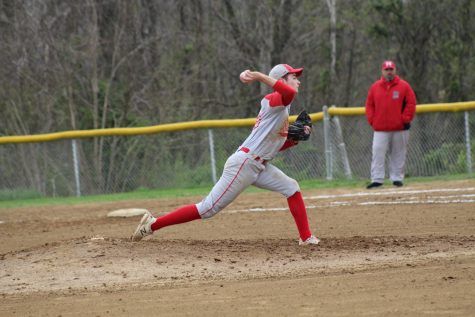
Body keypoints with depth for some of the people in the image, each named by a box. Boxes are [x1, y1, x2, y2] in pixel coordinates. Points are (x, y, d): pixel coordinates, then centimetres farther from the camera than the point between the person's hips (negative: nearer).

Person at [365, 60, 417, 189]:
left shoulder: (404, 86, 2)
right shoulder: (375, 87, 8)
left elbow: (411, 104, 0)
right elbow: (369, 105, 12)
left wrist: (405, 120, -7)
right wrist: (372, 121, 1)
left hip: (399, 129, -1)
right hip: (380, 129, 1)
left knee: (398, 155, 5)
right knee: (378, 154, -8)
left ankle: (397, 178, 13)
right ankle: (377, 179, -8)